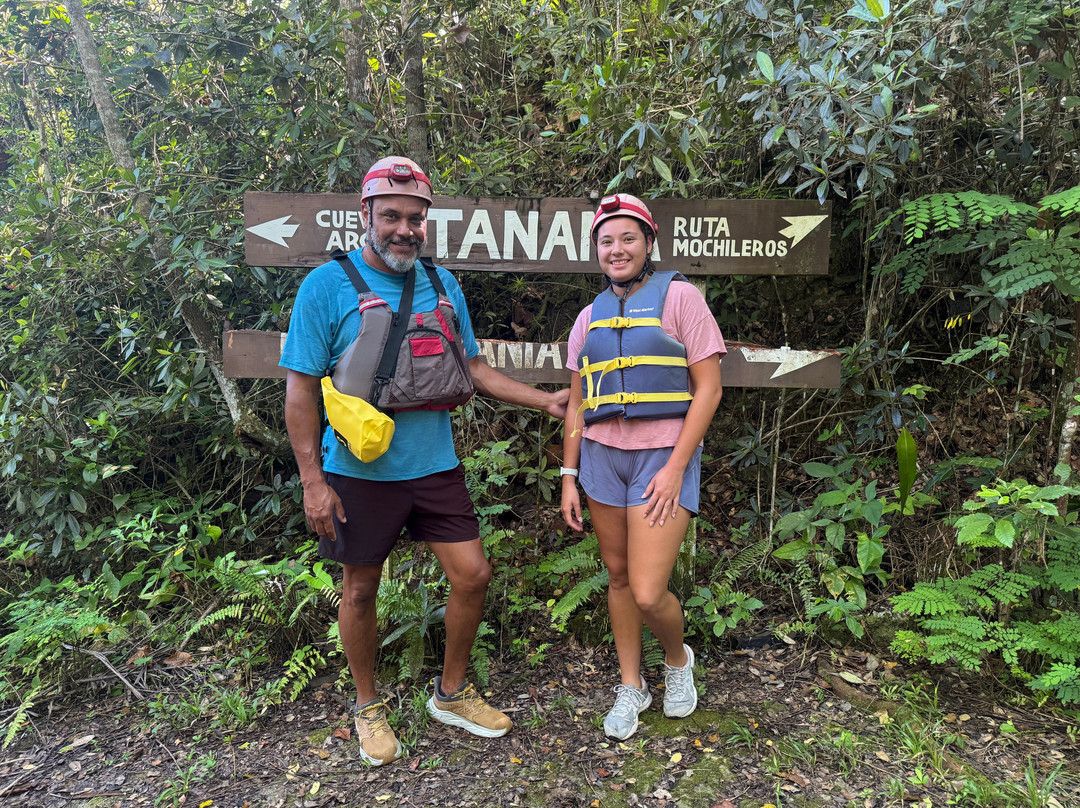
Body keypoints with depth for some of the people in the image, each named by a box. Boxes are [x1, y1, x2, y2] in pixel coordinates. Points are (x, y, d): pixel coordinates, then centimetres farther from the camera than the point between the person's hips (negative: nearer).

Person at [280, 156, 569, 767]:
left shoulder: (443, 284, 4)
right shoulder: (327, 285, -9)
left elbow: (473, 367, 11)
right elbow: (301, 391, -9)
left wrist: (545, 400, 3)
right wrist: (313, 481, -13)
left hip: (435, 464, 4)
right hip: (359, 470, -3)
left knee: (473, 575, 5)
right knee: (361, 588, 11)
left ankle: (452, 693, 30)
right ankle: (369, 707, 35)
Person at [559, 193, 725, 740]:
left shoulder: (679, 296, -2)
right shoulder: (591, 316, 12)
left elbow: (708, 389, -7)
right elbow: (577, 404, 14)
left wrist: (675, 468, -13)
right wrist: (569, 477, 8)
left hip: (664, 455, -4)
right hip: (602, 456, 5)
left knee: (649, 593, -8)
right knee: (618, 576, 12)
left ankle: (678, 659, 25)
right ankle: (631, 686, 31)